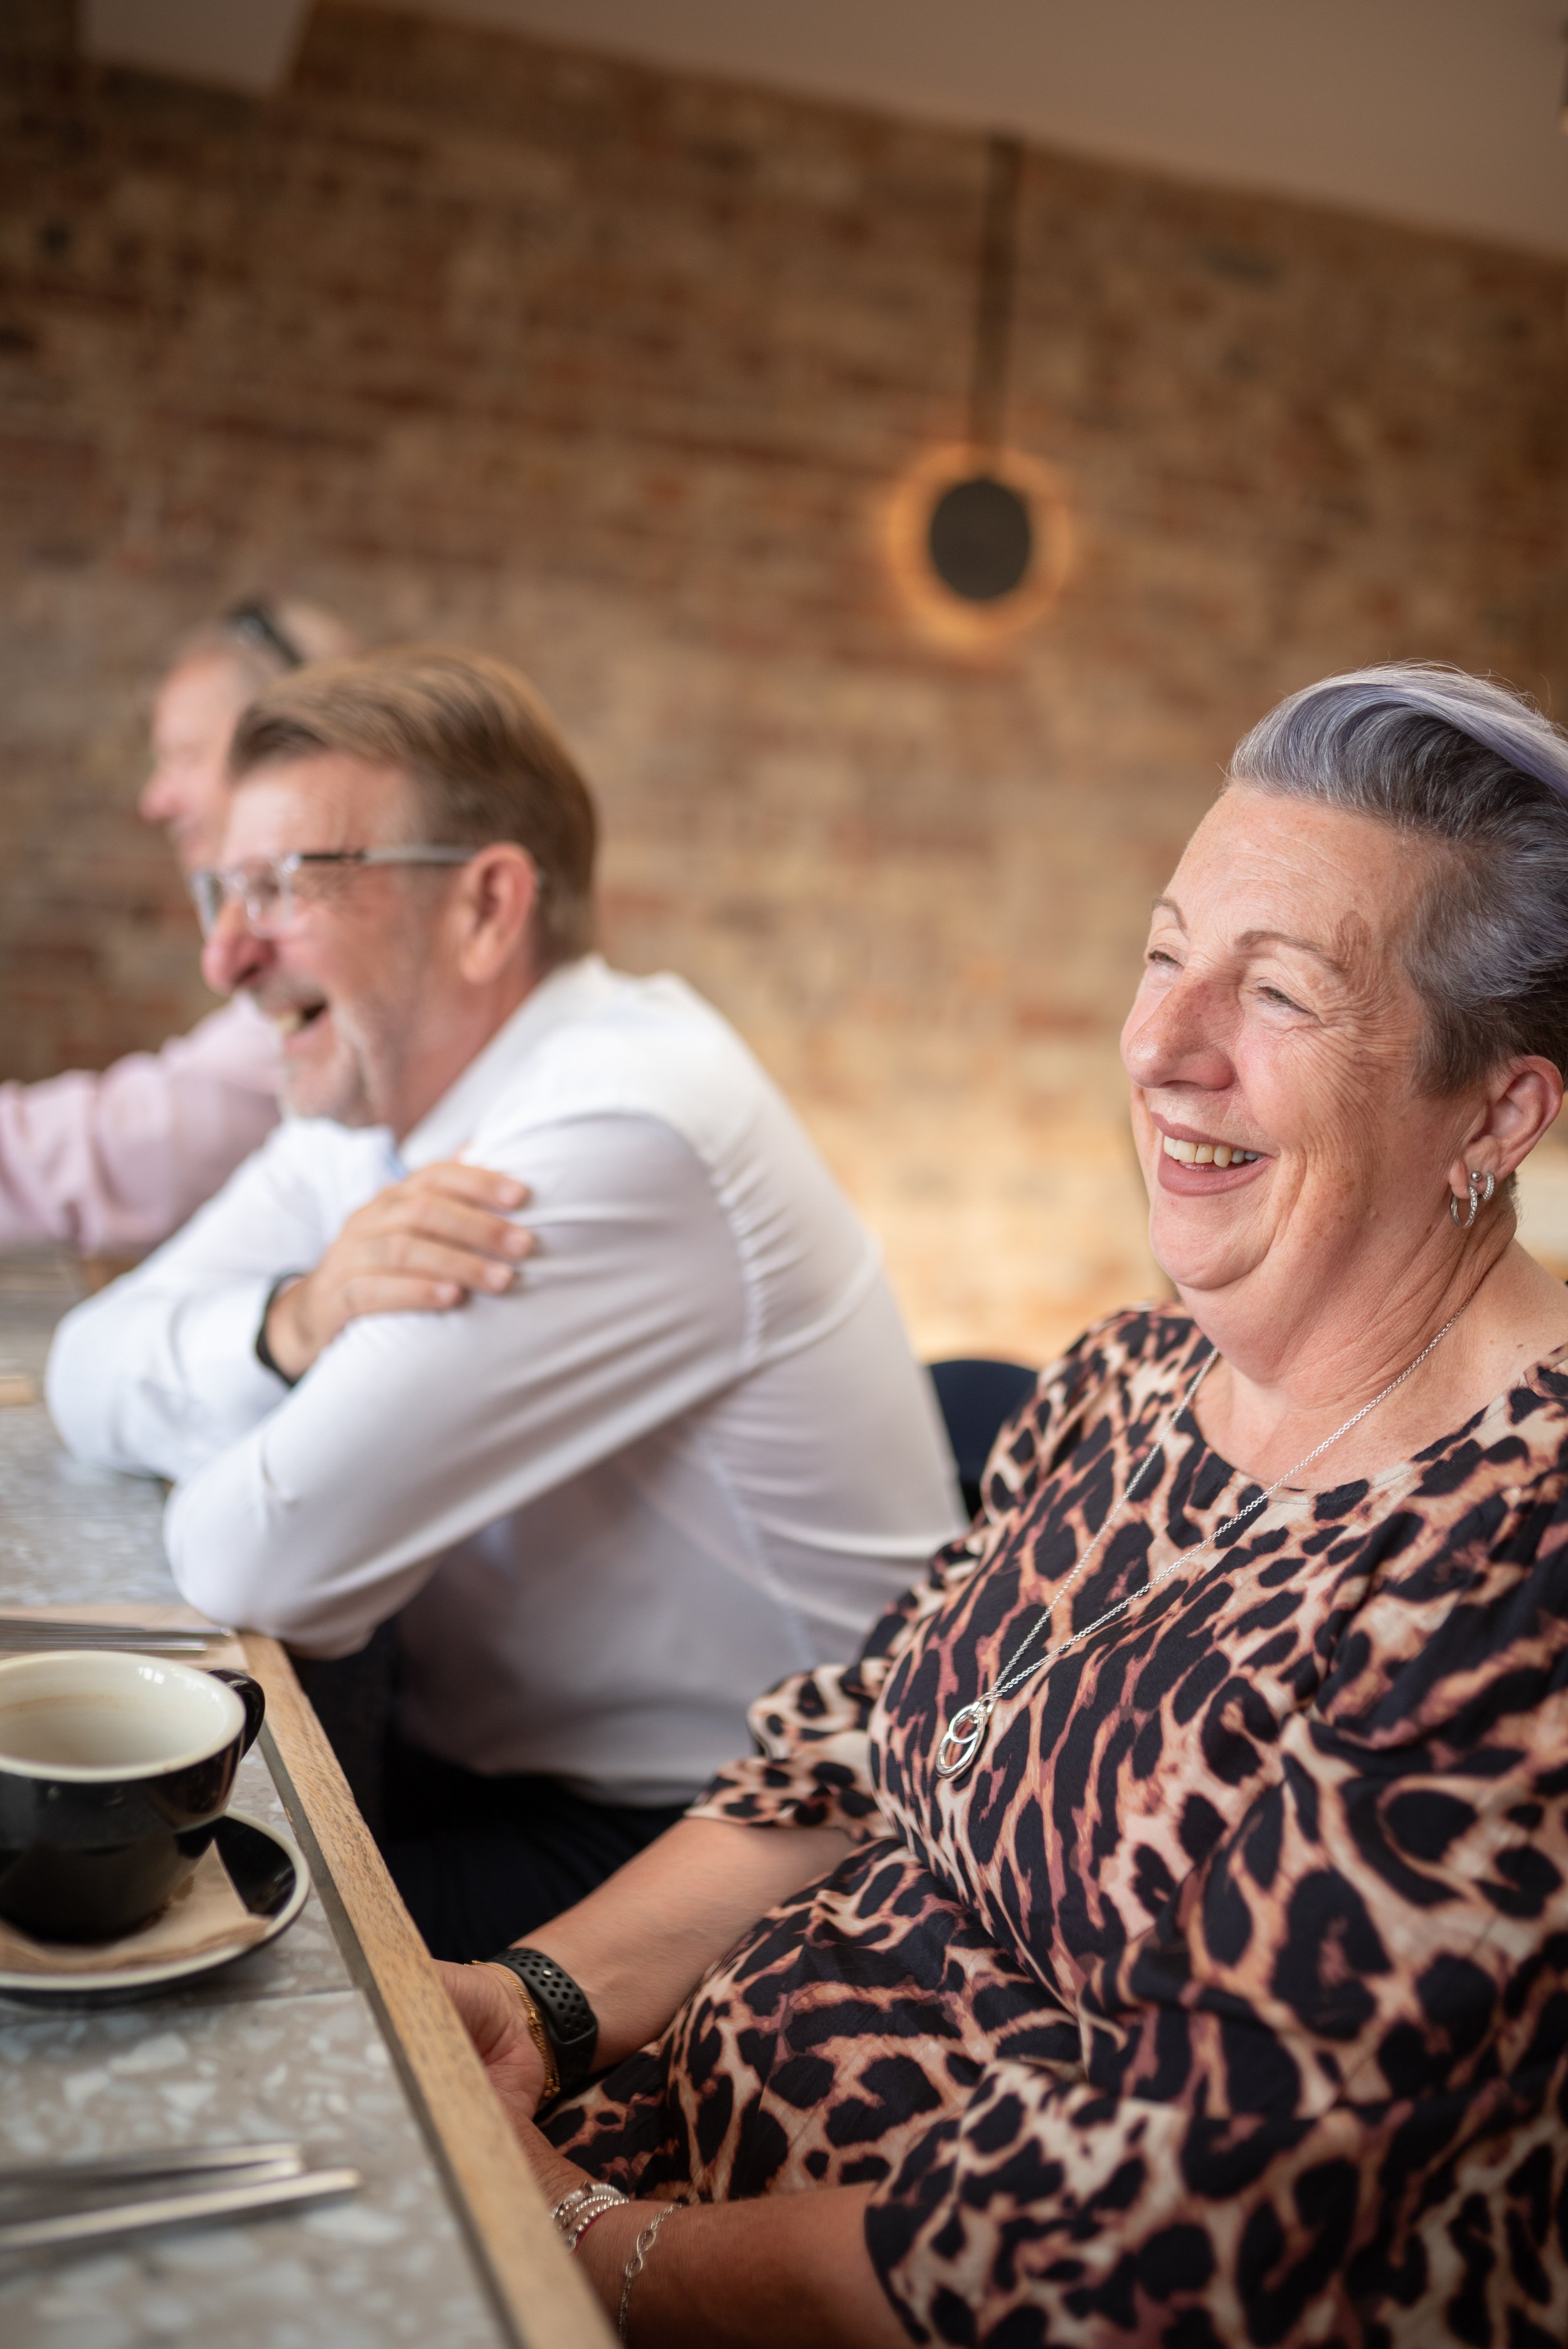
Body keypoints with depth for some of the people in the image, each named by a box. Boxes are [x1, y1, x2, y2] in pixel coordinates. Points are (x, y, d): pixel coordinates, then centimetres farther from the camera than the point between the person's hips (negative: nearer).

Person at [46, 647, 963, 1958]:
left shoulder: (622, 1134, -25)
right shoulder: (382, 1093, 4)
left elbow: (273, 1571, -25)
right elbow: (91, 1376, 0)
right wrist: (293, 1324, -19)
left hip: (705, 1851, -7)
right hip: (467, 1767, 8)